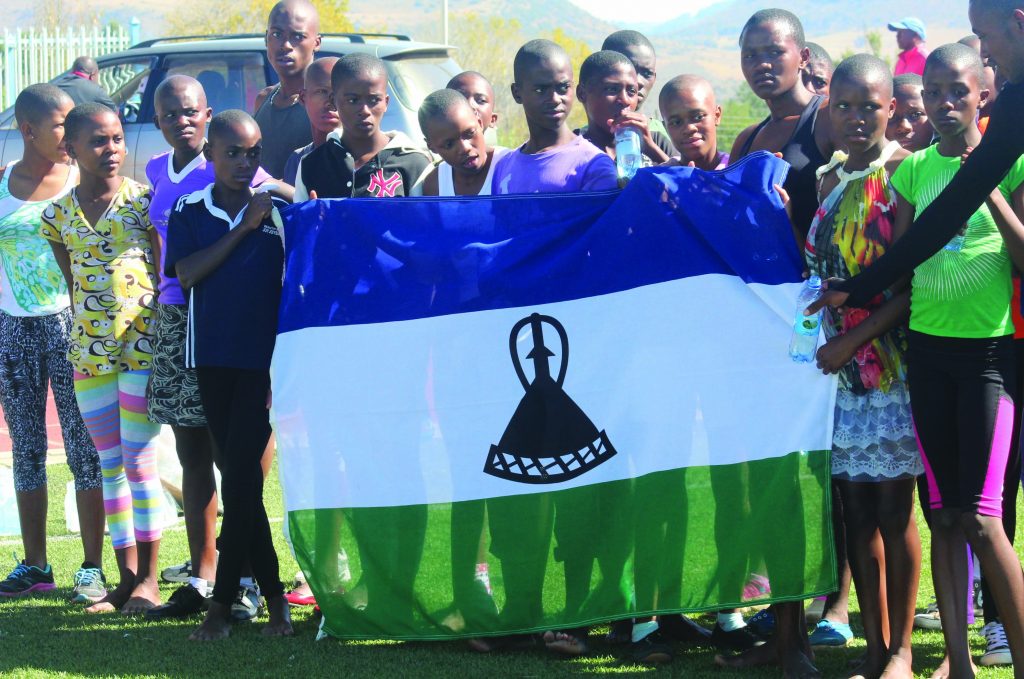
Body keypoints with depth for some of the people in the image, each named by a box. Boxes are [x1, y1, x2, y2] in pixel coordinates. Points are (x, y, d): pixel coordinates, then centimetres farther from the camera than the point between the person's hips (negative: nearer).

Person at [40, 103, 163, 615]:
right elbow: (72, 283, 13)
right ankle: (126, 578, 14)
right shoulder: (59, 214, 6)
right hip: (89, 352, 4)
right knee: (110, 464, 7)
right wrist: (88, 335, 8)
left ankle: (148, 579, 3)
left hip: (144, 343, -4)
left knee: (138, 461, -5)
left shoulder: (143, 201, -4)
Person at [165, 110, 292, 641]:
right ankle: (272, 593, 13)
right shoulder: (189, 213, 6)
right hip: (213, 357, 3)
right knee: (238, 477, 5)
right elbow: (187, 273, -8)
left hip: (265, 358, -3)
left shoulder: (277, 209, 0)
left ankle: (222, 600, -6)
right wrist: (243, 228, -11)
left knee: (241, 476, -9)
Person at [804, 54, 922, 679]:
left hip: (890, 357, -6)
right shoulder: (825, 181, 12)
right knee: (856, 506, 7)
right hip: (837, 361, 6)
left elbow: (912, 280, -13)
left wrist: (854, 339, -17)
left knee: (893, 507, -2)